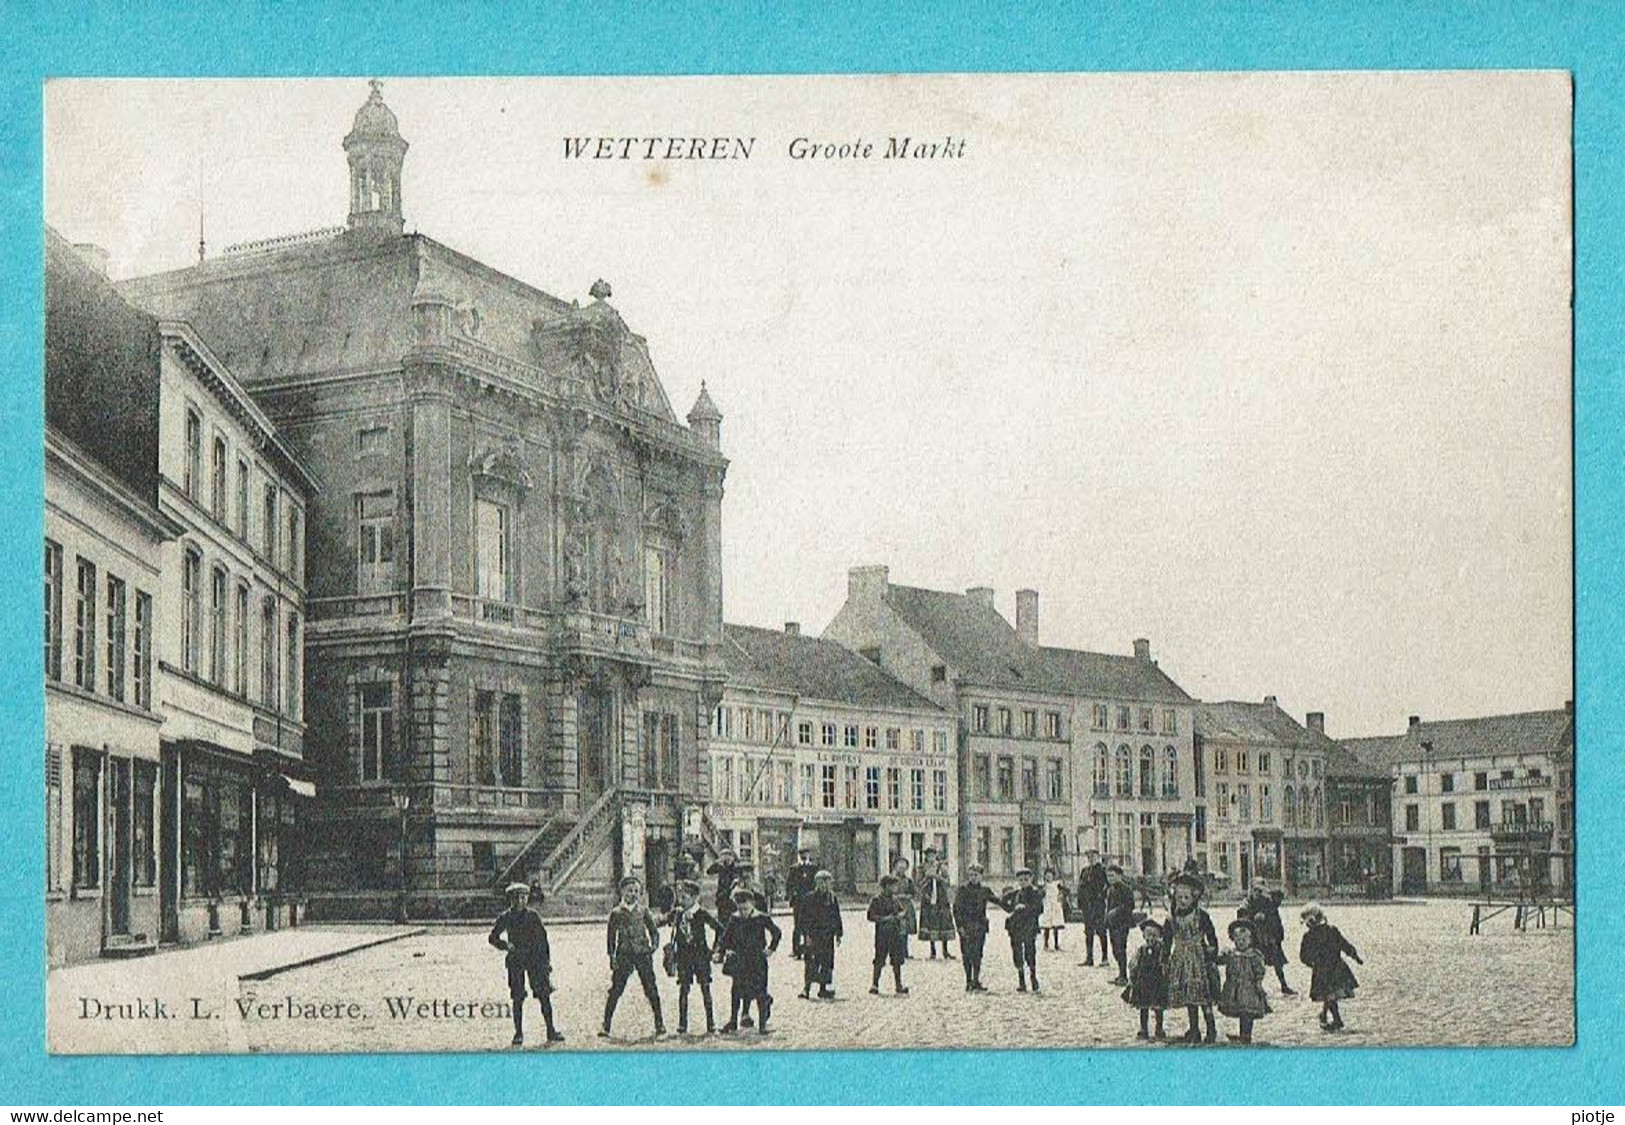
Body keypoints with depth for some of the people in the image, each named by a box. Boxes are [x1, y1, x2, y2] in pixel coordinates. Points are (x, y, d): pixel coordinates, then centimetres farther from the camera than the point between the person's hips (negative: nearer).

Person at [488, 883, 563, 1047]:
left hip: (535, 959, 0)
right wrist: (505, 945, -12)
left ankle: (551, 1031, 4)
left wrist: (547, 960, 6)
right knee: (517, 998, 0)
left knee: (544, 996, -3)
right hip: (515, 962, 0)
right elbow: (493, 937, 8)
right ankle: (518, 1034, 8)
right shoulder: (505, 918, 3)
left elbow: (543, 938, 9)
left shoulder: (533, 916, 4)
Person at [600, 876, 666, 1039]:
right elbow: (611, 936, 7)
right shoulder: (616, 913, 4)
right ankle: (605, 1025, -1)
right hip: (624, 955, -1)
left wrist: (654, 945, -8)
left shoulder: (643, 911, 7)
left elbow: (654, 931, 10)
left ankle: (659, 1024, 8)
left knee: (651, 989, -1)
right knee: (615, 990, -5)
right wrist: (612, 956, -2)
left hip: (643, 954, 1)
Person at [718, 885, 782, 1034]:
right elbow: (725, 937, 13)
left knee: (760, 992, -2)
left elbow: (777, 933, 3)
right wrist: (727, 949, -1)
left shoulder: (762, 918, -6)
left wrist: (771, 948, -1)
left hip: (758, 960, -3)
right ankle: (733, 1021, 15)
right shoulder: (734, 919, 1)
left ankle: (763, 1024, 6)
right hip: (740, 961, 3)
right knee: (737, 991, 5)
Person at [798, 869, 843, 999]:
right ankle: (806, 989, -10)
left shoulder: (832, 898, 10)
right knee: (811, 963, -11)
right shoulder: (810, 898, -6)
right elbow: (805, 918, -8)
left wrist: (838, 934, 14)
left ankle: (823, 989, 15)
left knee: (827, 963, 7)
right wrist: (807, 935, -14)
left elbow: (837, 917, 17)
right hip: (813, 936, -6)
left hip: (828, 936, 6)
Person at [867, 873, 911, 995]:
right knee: (879, 961, -2)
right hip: (882, 934, -5)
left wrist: (901, 915, -3)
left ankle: (899, 986, 14)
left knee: (897, 961, 7)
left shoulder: (896, 899, 11)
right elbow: (871, 916, -12)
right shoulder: (876, 900, -7)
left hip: (896, 934, 5)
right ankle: (874, 985, 7)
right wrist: (885, 919, -20)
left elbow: (904, 910, 19)